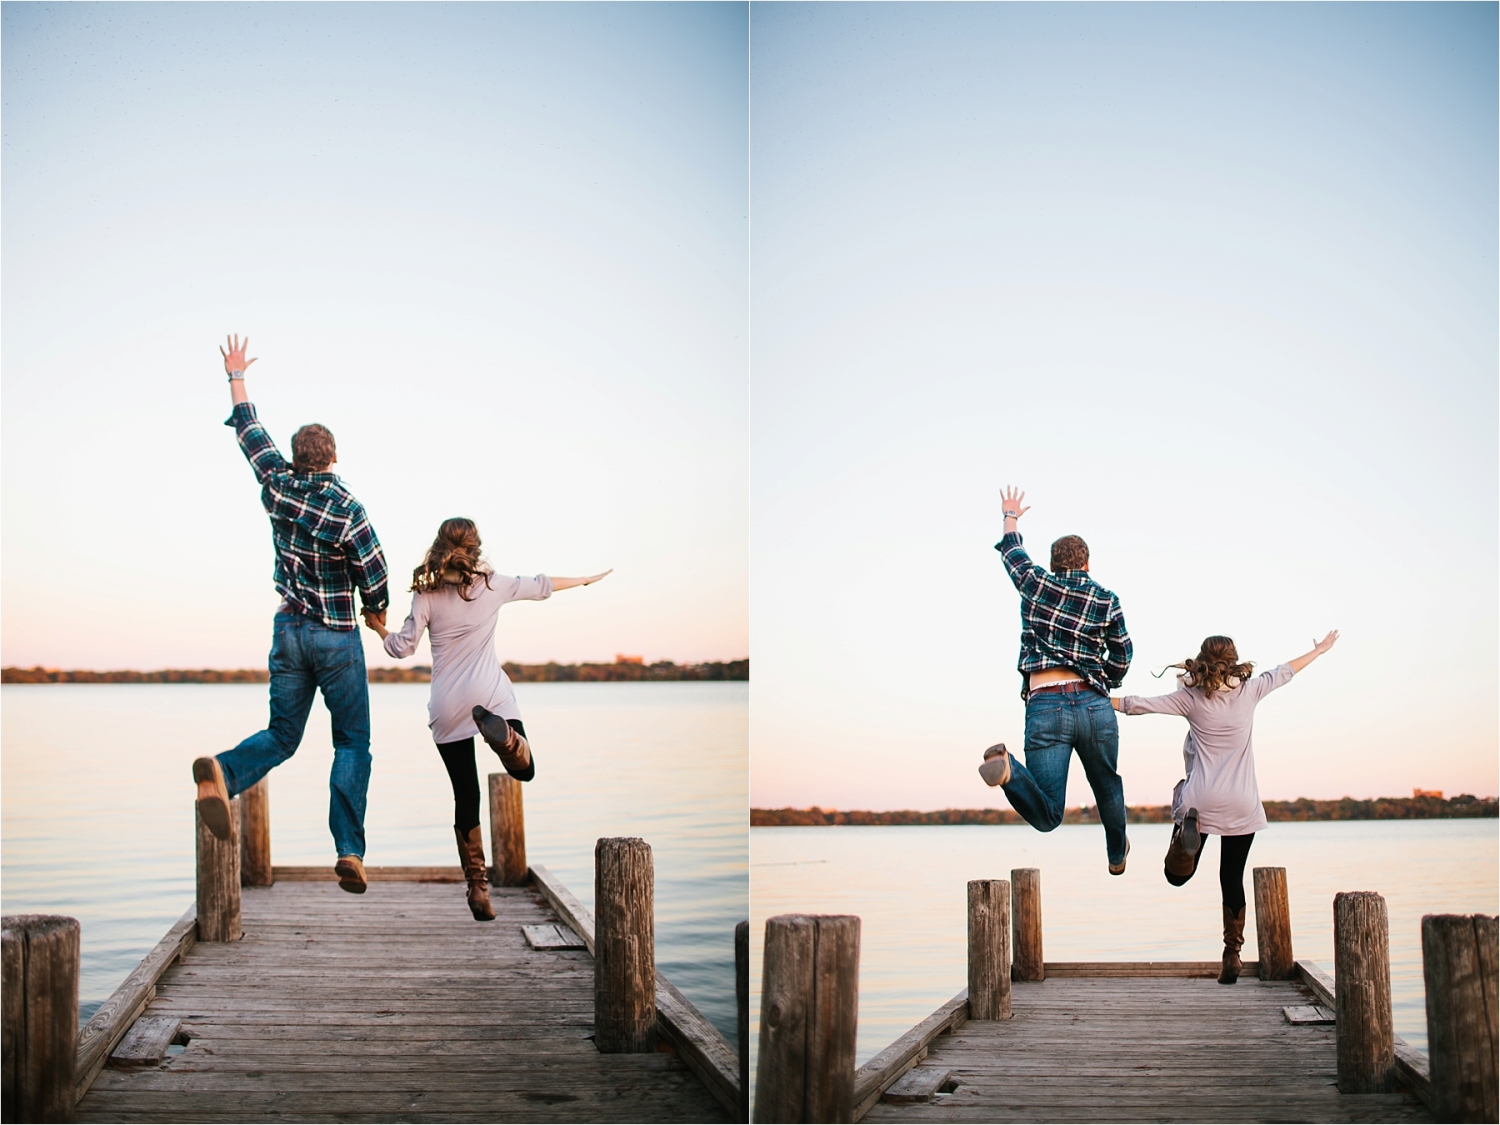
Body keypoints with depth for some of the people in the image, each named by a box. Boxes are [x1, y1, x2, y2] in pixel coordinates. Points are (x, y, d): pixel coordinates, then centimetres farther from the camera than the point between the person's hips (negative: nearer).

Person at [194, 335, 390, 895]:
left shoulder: (278, 487, -3)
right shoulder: (348, 510, -16)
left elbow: (251, 433, 13)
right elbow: (375, 580, -14)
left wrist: (236, 378, 27)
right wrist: (376, 613, 9)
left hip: (289, 632, 4)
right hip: (337, 639, -4)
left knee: (281, 735, 11)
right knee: (352, 742, 4)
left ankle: (224, 771, -22)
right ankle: (349, 849, -9)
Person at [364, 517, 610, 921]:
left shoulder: (426, 595, -3)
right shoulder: (492, 585, 2)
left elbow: (403, 648, -3)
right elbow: (542, 587, 16)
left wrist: (379, 628, 18)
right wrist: (586, 579, 32)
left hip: (447, 706, 0)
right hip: (491, 693, 0)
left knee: (466, 797, 6)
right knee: (524, 768, 9)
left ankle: (478, 888, 1)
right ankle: (499, 732, -26)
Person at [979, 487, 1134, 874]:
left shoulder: (1036, 585, 7)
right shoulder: (1106, 601, 5)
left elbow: (1012, 552, 27)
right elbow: (1121, 659, 11)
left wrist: (1011, 518, 46)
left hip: (1044, 708, 0)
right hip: (1094, 706, 1)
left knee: (1047, 817, -7)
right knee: (1107, 787, 28)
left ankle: (1006, 767, -36)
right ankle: (1116, 854, 47)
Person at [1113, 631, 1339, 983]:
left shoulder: (1190, 699, -4)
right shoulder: (1248, 692, 0)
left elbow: (1139, 704, -3)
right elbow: (1284, 672, 15)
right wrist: (1320, 650, 31)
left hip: (1199, 801, -2)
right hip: (1241, 805, 2)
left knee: (1178, 875, 6)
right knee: (1232, 880, 10)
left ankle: (1187, 828, -25)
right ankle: (1232, 957, 4)